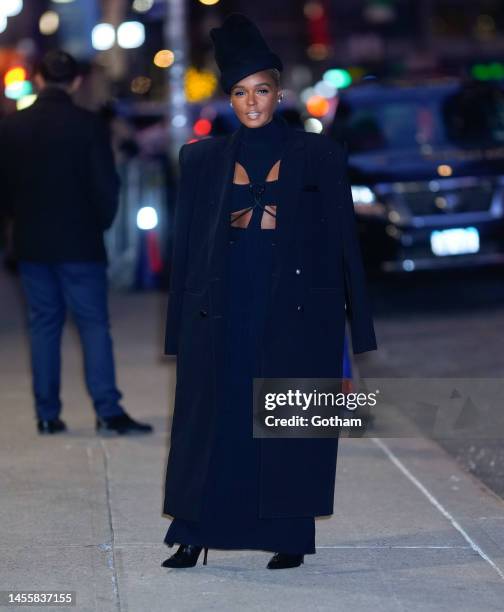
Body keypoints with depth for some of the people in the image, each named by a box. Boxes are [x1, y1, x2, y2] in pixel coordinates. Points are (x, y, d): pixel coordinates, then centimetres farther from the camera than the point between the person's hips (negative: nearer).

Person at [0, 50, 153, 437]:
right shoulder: (88, 126, -10)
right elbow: (106, 186, -9)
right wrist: (102, 223, 8)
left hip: (32, 244, 4)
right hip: (80, 244, -3)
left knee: (43, 324, 9)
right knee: (94, 324, -1)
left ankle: (47, 414, 9)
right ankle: (108, 411, -8)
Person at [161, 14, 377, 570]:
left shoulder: (318, 156, 3)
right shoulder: (202, 160, 8)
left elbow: (342, 238, 2)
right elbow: (187, 246, 9)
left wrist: (355, 325, -1)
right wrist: (181, 330, 6)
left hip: (296, 314, -1)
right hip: (224, 311, 2)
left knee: (289, 428, 2)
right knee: (211, 422, 2)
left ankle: (290, 539, 12)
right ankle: (193, 536, 10)